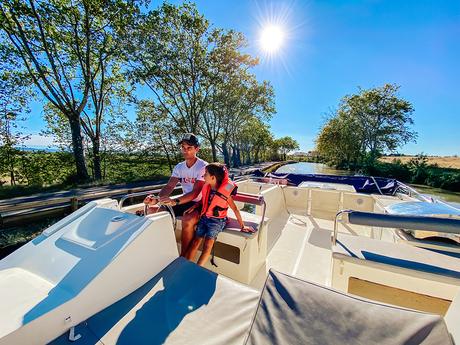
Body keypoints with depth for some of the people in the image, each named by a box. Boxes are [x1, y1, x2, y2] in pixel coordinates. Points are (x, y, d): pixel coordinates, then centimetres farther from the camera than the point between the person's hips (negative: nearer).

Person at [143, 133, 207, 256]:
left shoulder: (203, 167, -16)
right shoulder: (179, 167, 5)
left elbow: (195, 193, -26)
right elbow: (169, 187, -5)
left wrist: (175, 201, -41)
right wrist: (156, 199, -25)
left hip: (199, 204, -7)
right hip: (184, 202, 7)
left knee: (188, 219, -38)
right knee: (152, 210, -3)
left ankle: (183, 257, -16)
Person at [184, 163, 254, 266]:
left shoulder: (225, 192, -19)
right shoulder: (206, 187, -3)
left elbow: (235, 209, -11)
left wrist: (242, 226, -7)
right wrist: (194, 207, -2)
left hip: (217, 221, -5)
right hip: (204, 218, 5)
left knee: (208, 245, -17)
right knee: (195, 241, -5)